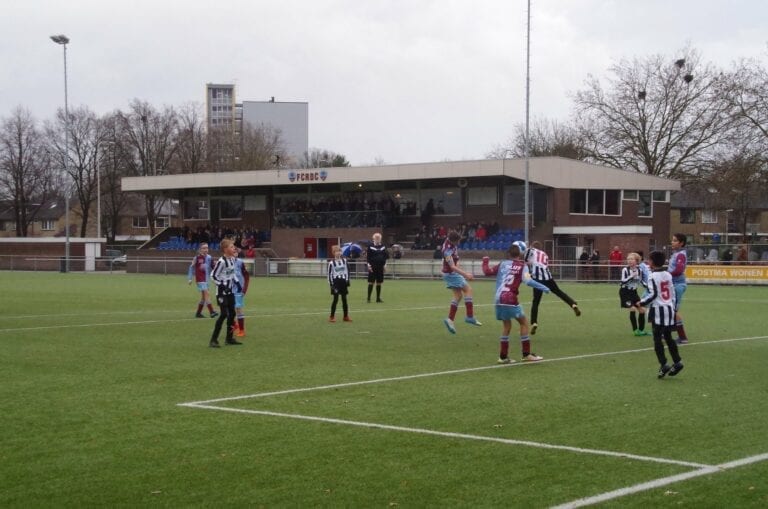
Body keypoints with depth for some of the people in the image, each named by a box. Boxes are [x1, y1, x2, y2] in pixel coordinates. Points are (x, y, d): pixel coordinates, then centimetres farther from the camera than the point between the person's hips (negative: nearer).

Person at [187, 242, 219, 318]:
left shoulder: (209, 258, 4)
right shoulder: (197, 258, -8)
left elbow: (213, 267, 11)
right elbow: (191, 267, -2)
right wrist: (190, 278, -4)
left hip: (206, 279, 6)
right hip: (200, 279, -6)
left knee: (203, 297, 10)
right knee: (207, 294, -15)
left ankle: (198, 313, 22)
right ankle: (211, 312, -17)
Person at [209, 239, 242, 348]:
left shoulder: (232, 259, 7)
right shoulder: (221, 261, -19)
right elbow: (213, 275, -18)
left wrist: (236, 282, 12)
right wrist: (222, 285, -22)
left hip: (230, 291, 9)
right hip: (222, 292, -9)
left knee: (232, 314, 10)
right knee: (224, 314, -12)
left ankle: (229, 338, 20)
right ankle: (213, 340, -8)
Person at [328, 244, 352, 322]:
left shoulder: (344, 261, 5)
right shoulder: (331, 263, -6)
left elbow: (347, 271, 8)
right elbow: (330, 274, -5)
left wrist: (347, 282, 2)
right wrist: (331, 284, -10)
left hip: (343, 281, 4)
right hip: (336, 281, -4)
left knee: (344, 299, 7)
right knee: (335, 299, -4)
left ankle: (346, 316, 14)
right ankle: (332, 316, 4)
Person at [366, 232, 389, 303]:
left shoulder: (383, 247, 10)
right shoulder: (370, 247, -1)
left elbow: (386, 256, 14)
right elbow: (367, 257, -4)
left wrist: (385, 264, 4)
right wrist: (369, 265, -12)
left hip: (380, 267, 4)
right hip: (372, 267, -4)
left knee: (379, 283, 8)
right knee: (371, 282, -4)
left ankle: (378, 298, 14)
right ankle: (369, 298, 1)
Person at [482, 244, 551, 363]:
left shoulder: (503, 264, 14)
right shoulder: (522, 266, 3)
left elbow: (487, 271, 15)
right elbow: (527, 280, -12)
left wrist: (485, 261, 34)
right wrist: (543, 287, -7)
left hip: (498, 300, 5)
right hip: (510, 300, -5)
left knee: (506, 326, 18)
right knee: (524, 322, 7)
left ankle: (503, 356, 16)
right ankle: (526, 354, 4)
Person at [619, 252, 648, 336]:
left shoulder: (639, 270, -2)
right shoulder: (625, 270, -15)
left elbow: (641, 282, 9)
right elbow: (623, 281, -25)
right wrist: (632, 276, -33)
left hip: (633, 292, 6)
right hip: (625, 292, -5)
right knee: (633, 309, -15)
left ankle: (641, 330, 14)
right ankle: (635, 330, -3)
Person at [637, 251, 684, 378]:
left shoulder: (653, 277, -12)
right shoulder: (668, 275, 10)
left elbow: (653, 295, -17)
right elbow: (673, 294, 13)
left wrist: (641, 303, -7)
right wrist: (673, 309, 21)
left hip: (658, 310, -7)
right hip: (669, 308, 7)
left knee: (657, 339, -3)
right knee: (668, 337, 14)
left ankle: (664, 364, -8)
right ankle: (677, 362, 10)